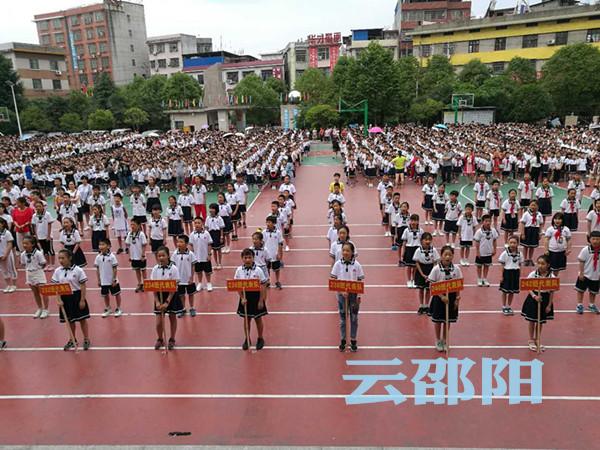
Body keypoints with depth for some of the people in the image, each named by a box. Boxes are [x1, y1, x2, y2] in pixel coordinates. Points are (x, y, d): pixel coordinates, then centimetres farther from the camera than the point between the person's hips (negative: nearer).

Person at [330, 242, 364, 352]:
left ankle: (353, 341, 22)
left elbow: (360, 281, -3)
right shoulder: (338, 264, -6)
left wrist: (359, 296, -9)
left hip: (354, 295, 0)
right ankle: (342, 340, 23)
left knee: (354, 318, 9)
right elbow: (333, 280, -5)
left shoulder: (356, 265, -7)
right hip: (341, 295, 0)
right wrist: (342, 292, -15)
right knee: (342, 318, 10)